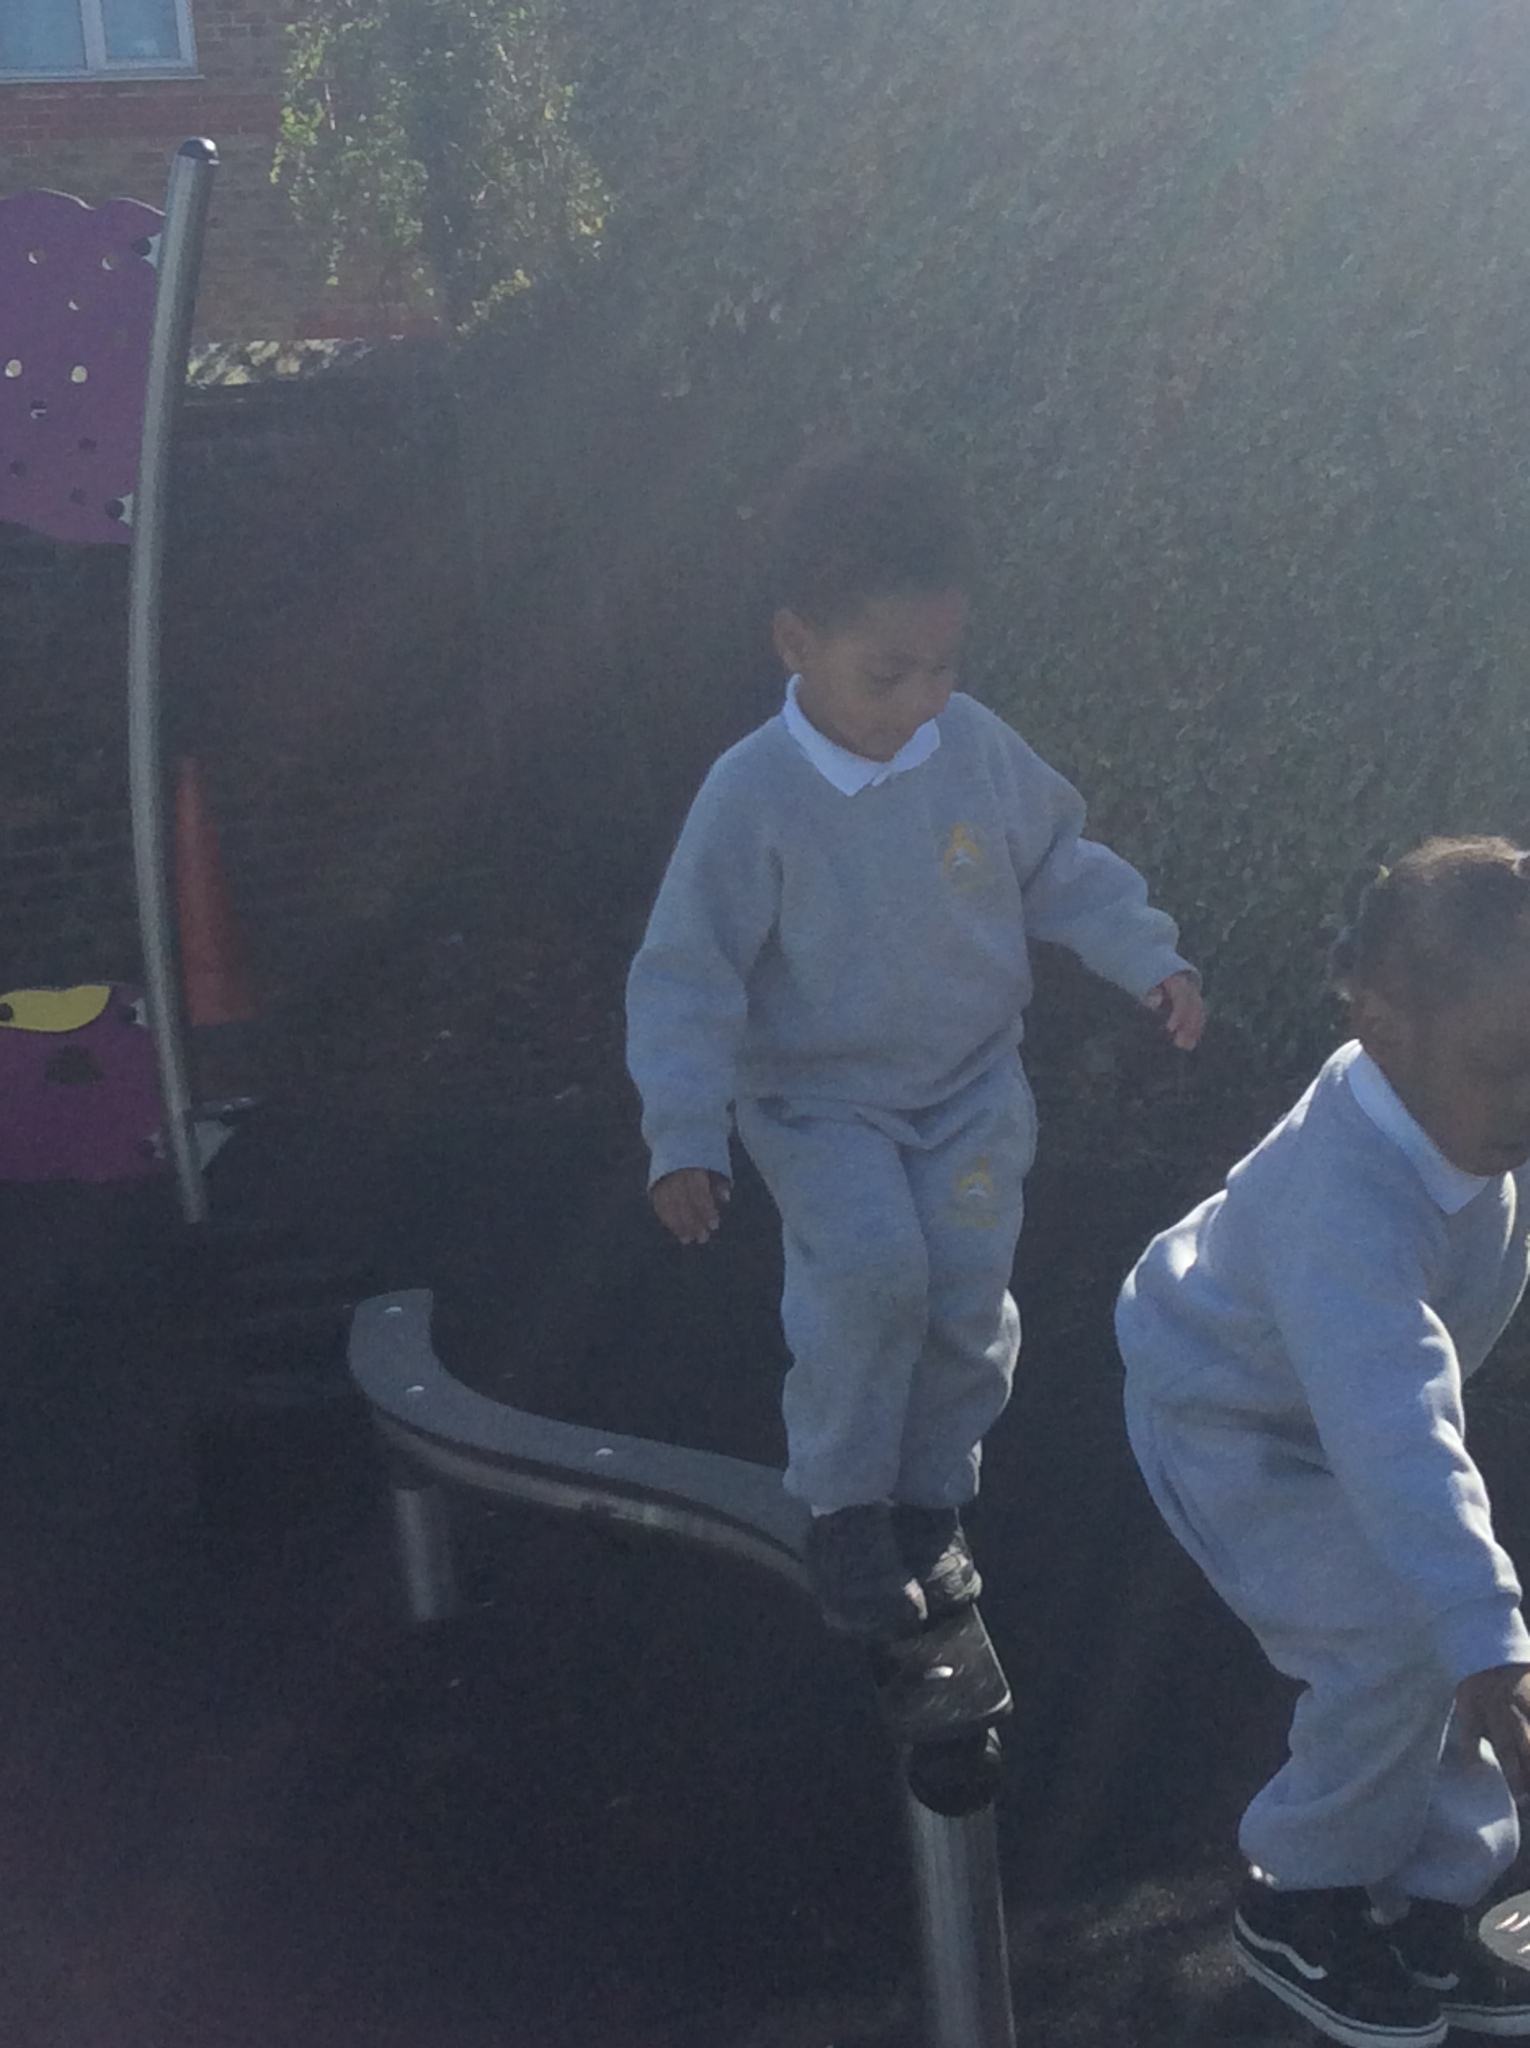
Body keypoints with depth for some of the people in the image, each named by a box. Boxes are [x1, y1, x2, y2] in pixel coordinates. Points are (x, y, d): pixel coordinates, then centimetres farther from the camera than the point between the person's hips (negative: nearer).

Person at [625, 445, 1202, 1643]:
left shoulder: (978, 747, -8)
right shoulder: (753, 796, -20)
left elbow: (1060, 865, 10)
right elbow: (686, 976, -15)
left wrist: (1150, 959, 0)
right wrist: (684, 1137, -21)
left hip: (971, 1080, 4)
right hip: (819, 1096, -3)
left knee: (967, 1286, -8)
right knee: (870, 1268, -24)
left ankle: (930, 1499, 17)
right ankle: (844, 1505, -2)